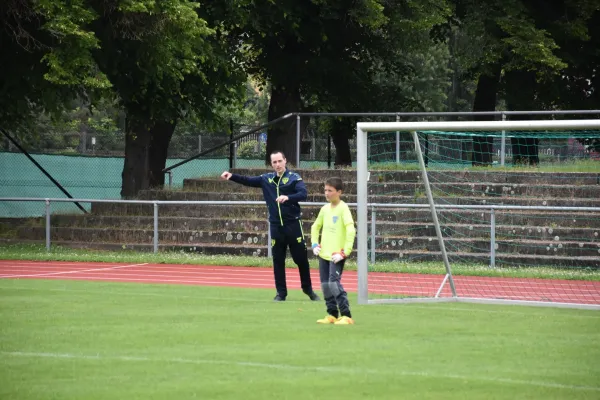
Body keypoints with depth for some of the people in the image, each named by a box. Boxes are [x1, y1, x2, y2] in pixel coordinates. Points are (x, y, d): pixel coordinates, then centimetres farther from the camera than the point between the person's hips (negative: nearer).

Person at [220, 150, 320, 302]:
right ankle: (281, 293, 12)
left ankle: (308, 289, 19)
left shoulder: (294, 178, -6)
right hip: (276, 226, 3)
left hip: (293, 225, -3)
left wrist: (288, 197, -36)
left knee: (301, 258, 4)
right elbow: (248, 181, 8)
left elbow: (303, 194, -19)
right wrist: (232, 177, -7)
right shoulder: (266, 179, 7)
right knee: (278, 261, 5)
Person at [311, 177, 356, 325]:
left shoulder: (343, 208, -11)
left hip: (337, 255, -7)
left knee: (334, 283, -16)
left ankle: (346, 316, -13)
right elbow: (315, 227, 25)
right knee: (325, 285, 7)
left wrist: (345, 252, -22)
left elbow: (351, 230, -20)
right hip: (324, 254, 7)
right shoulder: (325, 209, 10)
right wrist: (315, 244, 12)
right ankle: (332, 314, 17)